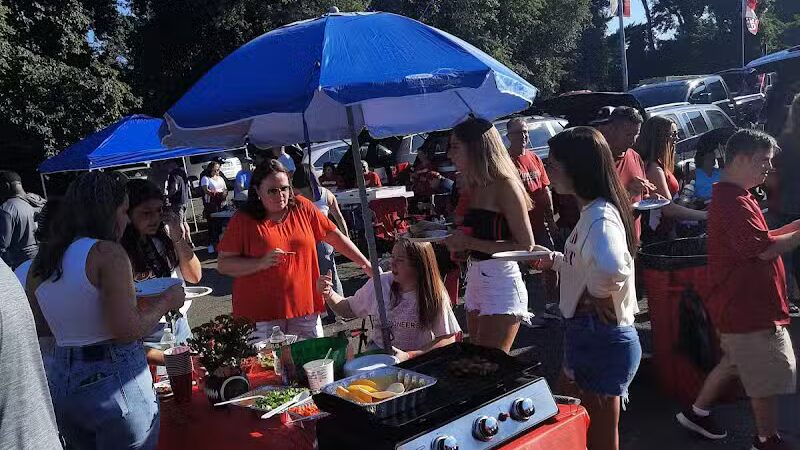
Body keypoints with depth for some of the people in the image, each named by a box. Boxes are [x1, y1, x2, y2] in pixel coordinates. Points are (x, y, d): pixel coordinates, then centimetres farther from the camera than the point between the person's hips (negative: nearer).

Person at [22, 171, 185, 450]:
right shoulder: (107, 253, -16)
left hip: (60, 382, 7)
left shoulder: (40, 262, 5)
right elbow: (128, 330, -21)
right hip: (114, 381, -7)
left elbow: (39, 327, 14)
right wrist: (166, 302, -5)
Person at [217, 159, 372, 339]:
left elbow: (334, 236, 10)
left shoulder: (302, 208, 5)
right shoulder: (243, 220, -2)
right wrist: (261, 263, -17)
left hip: (305, 306, 3)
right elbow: (223, 265, -3)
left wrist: (366, 265, 6)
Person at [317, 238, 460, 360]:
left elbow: (448, 339, -9)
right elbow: (348, 310, 7)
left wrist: (409, 356, -19)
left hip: (419, 358, -2)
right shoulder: (380, 284, -5)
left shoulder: (435, 296, -12)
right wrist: (328, 294, -13)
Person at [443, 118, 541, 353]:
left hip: (501, 283, -8)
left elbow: (525, 245, -16)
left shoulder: (505, 185, -13)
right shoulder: (476, 186, 11)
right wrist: (455, 239, 4)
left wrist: (471, 243, -18)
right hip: (475, 280, 9)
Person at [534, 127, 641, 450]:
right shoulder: (593, 210, 6)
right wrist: (555, 260, 13)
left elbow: (611, 269, -46)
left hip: (599, 339, -9)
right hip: (587, 334, 10)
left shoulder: (600, 217, -25)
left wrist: (595, 295, -28)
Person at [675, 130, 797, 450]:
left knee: (732, 363, 23)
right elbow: (765, 249, -27)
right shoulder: (734, 203, -23)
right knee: (768, 378, 4)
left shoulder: (732, 197, 12)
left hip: (739, 303, 11)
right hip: (749, 309, -11)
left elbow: (759, 240, 15)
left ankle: (697, 413, 34)